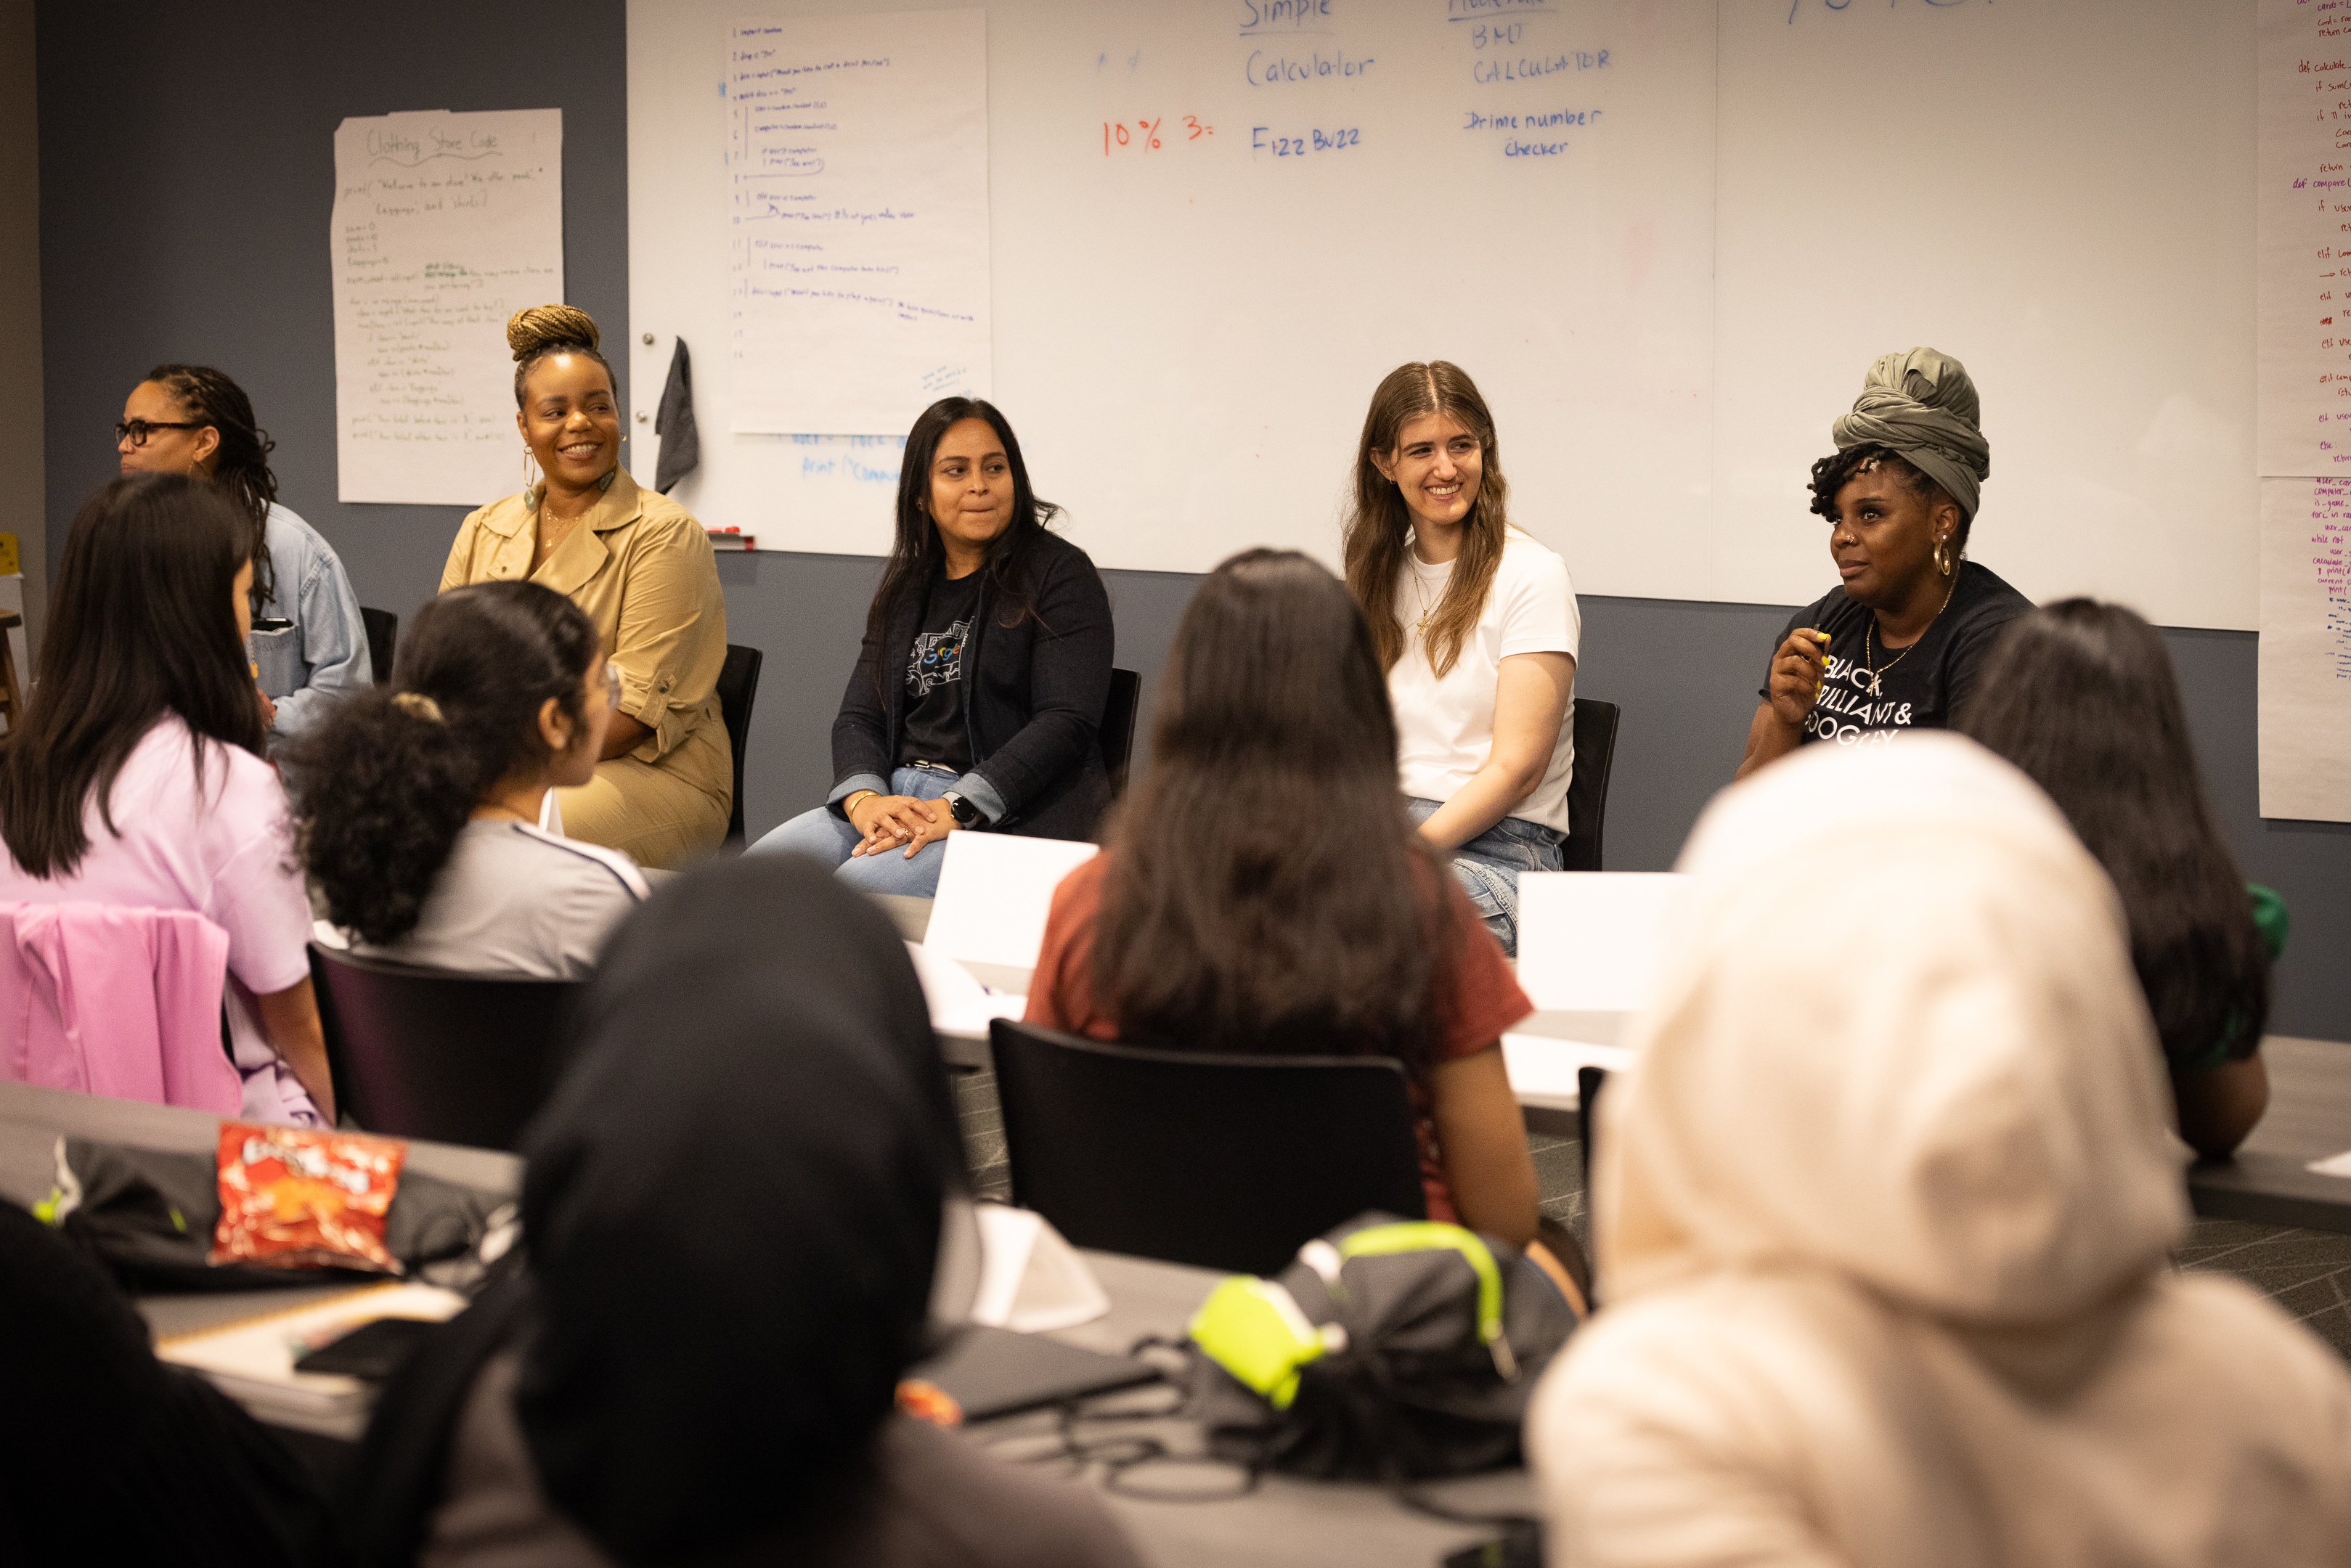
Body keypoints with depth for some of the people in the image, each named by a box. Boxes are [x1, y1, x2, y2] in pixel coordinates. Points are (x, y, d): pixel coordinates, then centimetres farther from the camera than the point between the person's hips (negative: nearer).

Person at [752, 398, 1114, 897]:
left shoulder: (1060, 574, -1)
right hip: (896, 797, 6)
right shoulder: (904, 589, 19)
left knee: (860, 886, -31)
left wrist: (955, 809, -22)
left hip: (1015, 813, -6)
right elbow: (859, 716, 13)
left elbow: (1066, 722, -12)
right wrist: (864, 800, -11)